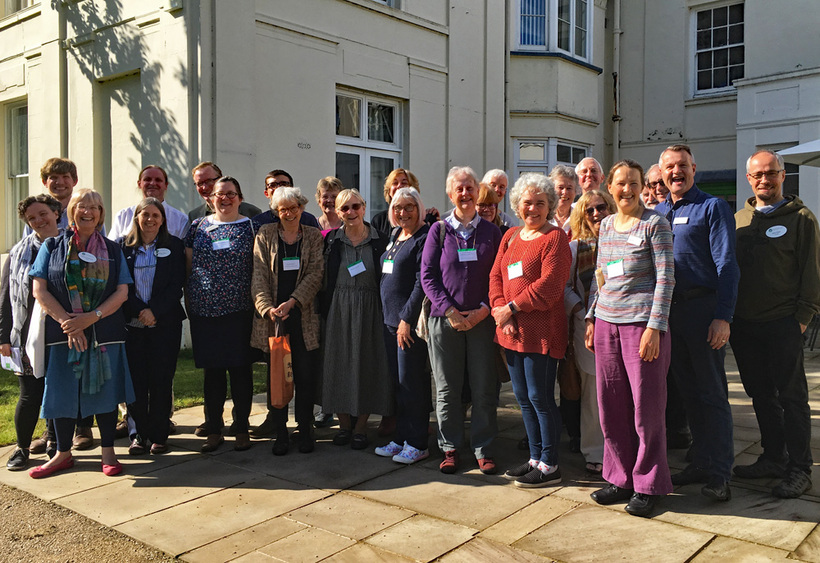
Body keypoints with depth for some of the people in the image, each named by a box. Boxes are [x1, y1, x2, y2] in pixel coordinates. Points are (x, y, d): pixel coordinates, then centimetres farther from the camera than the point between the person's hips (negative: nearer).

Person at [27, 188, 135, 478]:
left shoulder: (113, 250, 8)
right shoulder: (52, 247, 7)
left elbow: (122, 292, -1)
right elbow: (40, 290, -2)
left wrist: (91, 317, -14)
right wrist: (66, 322, -13)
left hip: (105, 332, 0)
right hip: (63, 332, 0)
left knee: (105, 389, 2)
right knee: (63, 391, 6)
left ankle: (108, 452, 13)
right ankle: (63, 454, 21)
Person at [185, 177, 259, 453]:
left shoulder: (250, 227, 5)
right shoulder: (198, 227, 10)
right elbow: (188, 267, 13)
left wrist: (259, 302, -1)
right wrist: (190, 301, 8)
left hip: (240, 311, -2)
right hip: (204, 312, 2)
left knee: (241, 370, 3)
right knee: (212, 371, 8)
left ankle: (242, 429, 15)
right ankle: (214, 430, 19)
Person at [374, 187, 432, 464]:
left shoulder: (424, 238, -10)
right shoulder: (394, 236, 16)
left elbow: (422, 283, -16)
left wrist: (407, 319, -18)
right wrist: (390, 316, 16)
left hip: (410, 321, -8)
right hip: (390, 318, 9)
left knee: (411, 382, -3)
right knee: (397, 381, 12)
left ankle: (417, 444, 8)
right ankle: (401, 438, 22)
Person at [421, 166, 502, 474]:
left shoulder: (491, 231, 7)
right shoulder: (439, 230, 4)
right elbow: (428, 275, -1)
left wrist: (484, 310, -9)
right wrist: (449, 311, -10)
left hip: (482, 319, 1)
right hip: (445, 319, 0)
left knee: (484, 388, 3)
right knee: (447, 388, 6)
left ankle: (483, 448, 17)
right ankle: (450, 448, 18)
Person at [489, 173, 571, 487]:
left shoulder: (555, 237, -6)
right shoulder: (510, 236, 17)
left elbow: (549, 286, -16)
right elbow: (496, 276, 11)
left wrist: (511, 308, -14)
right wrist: (499, 310, -6)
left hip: (541, 330, -7)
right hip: (511, 330, 8)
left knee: (540, 397, -1)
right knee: (523, 398, 14)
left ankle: (549, 466, 12)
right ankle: (535, 458, 27)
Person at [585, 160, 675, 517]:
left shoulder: (654, 224, -3)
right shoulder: (605, 226, 14)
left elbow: (665, 278, -7)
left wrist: (655, 327, -14)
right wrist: (591, 318, 12)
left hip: (642, 322, -5)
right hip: (607, 321, 6)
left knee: (645, 406, 1)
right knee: (611, 405, 8)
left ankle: (647, 485, 14)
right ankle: (620, 478, 21)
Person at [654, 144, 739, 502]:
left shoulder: (712, 207, -4)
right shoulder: (656, 213, 14)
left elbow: (726, 265, -10)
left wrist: (723, 317, -17)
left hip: (703, 308, -6)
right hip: (668, 310, 6)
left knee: (712, 393, 0)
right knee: (689, 392, 13)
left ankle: (719, 473, 8)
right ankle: (701, 463, 24)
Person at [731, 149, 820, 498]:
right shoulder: (739, 219, 12)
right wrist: (728, 313, 9)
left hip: (782, 324, -5)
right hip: (743, 323, 5)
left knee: (792, 396, 1)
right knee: (761, 395, 13)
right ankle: (773, 458, 26)